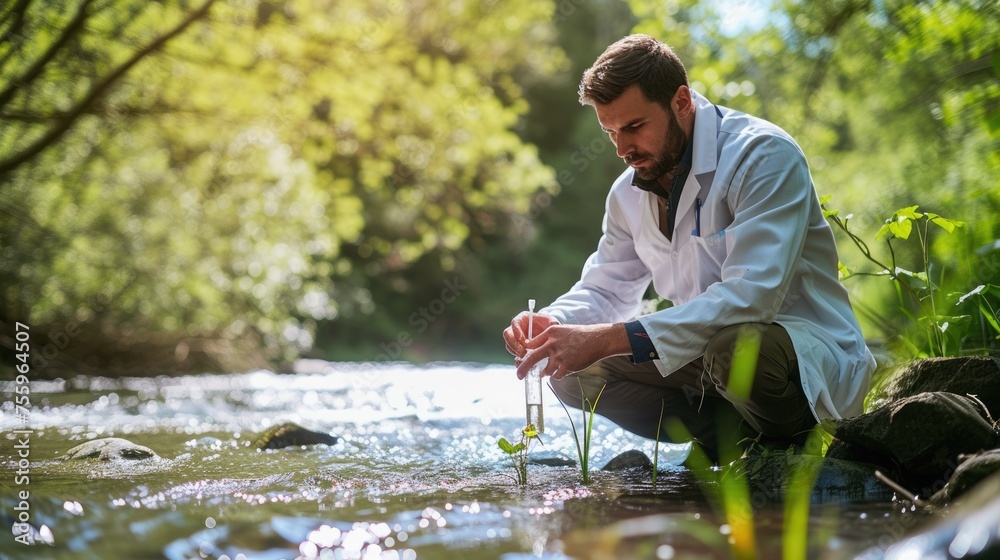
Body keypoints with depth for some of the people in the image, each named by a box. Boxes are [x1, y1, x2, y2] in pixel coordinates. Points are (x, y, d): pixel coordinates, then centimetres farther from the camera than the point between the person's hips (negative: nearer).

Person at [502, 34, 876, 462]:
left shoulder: (763, 156, -19)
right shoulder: (629, 193, 7)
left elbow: (751, 295, -30)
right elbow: (605, 289, 15)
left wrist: (609, 339, -36)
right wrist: (553, 323, -12)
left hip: (812, 358, -7)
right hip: (712, 350, 7)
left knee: (733, 347, -40)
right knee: (571, 370, -7)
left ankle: (785, 444, -8)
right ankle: (734, 438, -7)